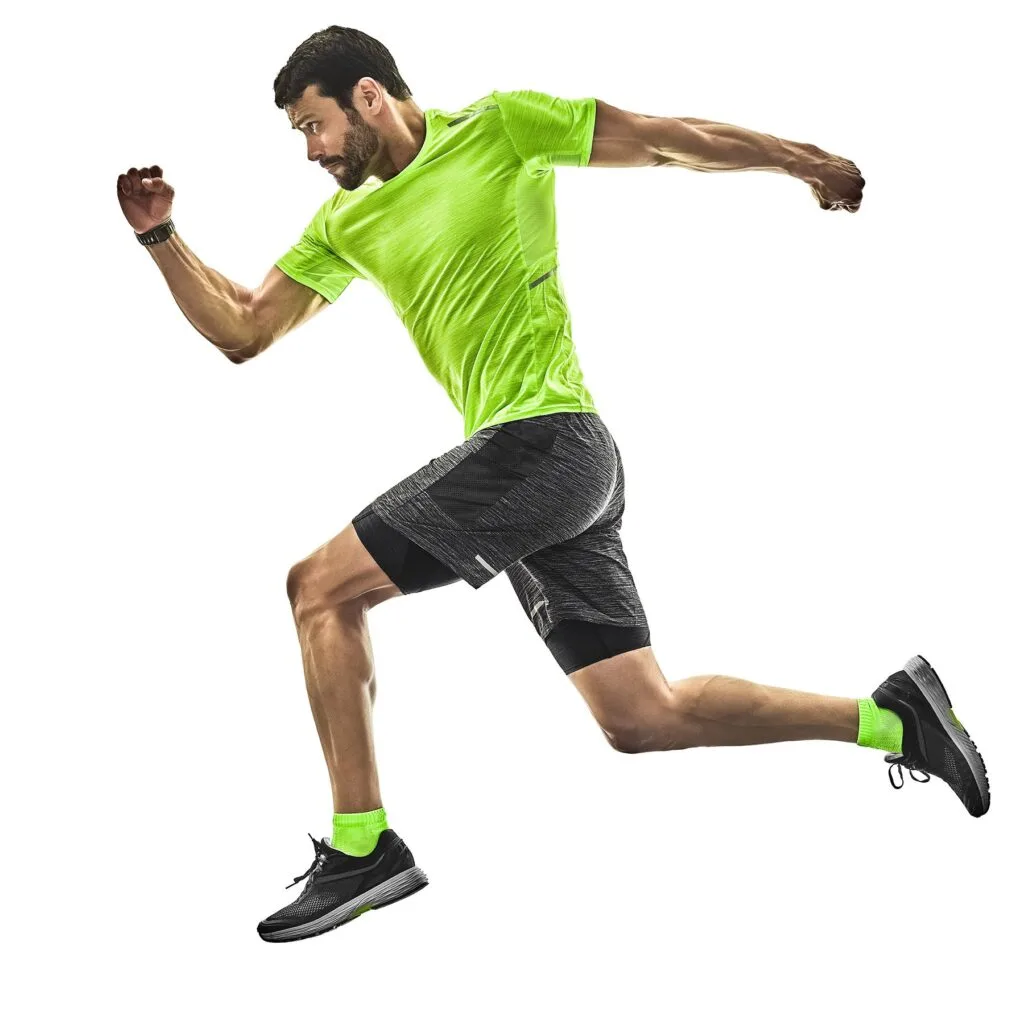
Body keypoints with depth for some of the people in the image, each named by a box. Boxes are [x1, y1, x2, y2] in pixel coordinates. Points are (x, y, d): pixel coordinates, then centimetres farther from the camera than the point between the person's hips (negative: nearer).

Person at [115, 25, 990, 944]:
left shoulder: (501, 128, -2)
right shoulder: (344, 223, 18)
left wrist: (809, 163, 9)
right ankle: (892, 718, 15)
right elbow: (244, 332, 19)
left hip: (543, 440, -8)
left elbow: (668, 138, 4)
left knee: (318, 588, -7)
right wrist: (161, 236, 6)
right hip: (537, 464, 8)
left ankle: (360, 849, 0)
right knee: (643, 718, 7)